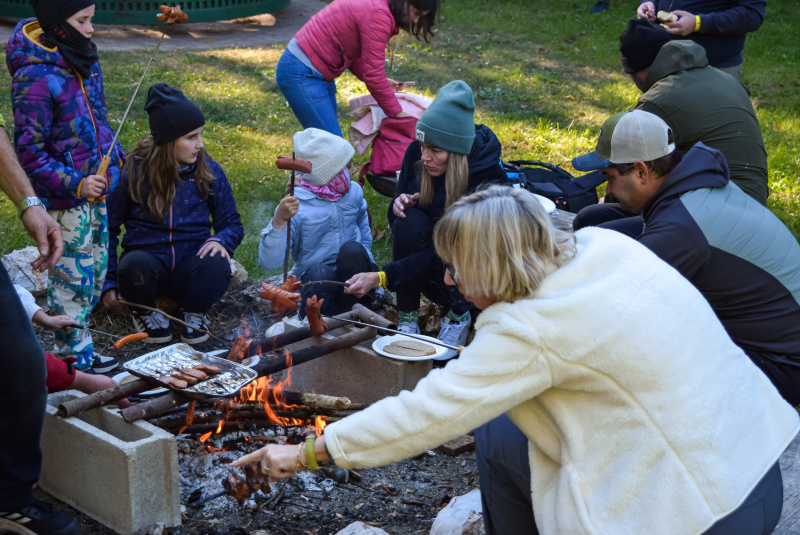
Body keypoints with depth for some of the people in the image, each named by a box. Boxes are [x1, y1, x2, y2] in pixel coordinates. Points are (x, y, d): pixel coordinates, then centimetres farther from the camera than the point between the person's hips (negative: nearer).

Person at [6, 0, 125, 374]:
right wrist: (75, 185, -22)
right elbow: (29, 151, -19)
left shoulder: (83, 59, 5)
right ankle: (75, 362, 14)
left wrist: (114, 160, 12)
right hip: (63, 201, -9)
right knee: (73, 281, 1)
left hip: (94, 193, 9)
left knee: (94, 274, 16)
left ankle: (76, 350, 30)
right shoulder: (35, 77, -21)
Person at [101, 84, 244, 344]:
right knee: (134, 265, -37)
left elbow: (232, 224, 10)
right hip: (148, 258, -1)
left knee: (217, 267, -35)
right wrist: (108, 282, -1)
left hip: (190, 267, 1)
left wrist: (221, 240, -15)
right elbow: (109, 227, 6)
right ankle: (146, 310, -1)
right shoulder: (134, 171, -3)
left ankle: (195, 312, 0)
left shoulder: (209, 171, 2)